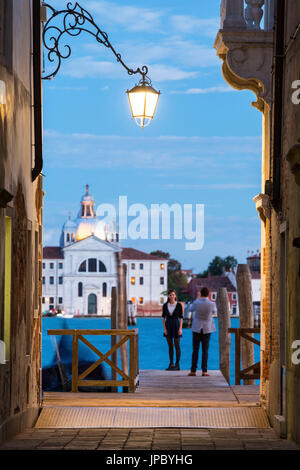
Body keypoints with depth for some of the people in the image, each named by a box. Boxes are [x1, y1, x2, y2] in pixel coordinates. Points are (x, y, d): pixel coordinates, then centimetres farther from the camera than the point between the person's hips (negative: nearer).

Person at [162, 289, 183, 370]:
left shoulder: (179, 305, -5)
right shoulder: (165, 305, 2)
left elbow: (181, 317, -5)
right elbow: (163, 317, 4)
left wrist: (180, 329, -13)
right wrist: (164, 329, -5)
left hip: (176, 325, -3)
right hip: (168, 325, 3)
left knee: (177, 346, -3)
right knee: (170, 346, 6)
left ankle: (177, 365, 4)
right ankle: (171, 364, 11)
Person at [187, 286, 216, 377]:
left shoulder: (196, 302, -13)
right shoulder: (212, 304, -12)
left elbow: (191, 309, 11)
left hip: (196, 328, 0)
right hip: (207, 329, 0)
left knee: (195, 350, 5)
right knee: (205, 350, 4)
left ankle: (193, 371, 3)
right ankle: (204, 371, -2)